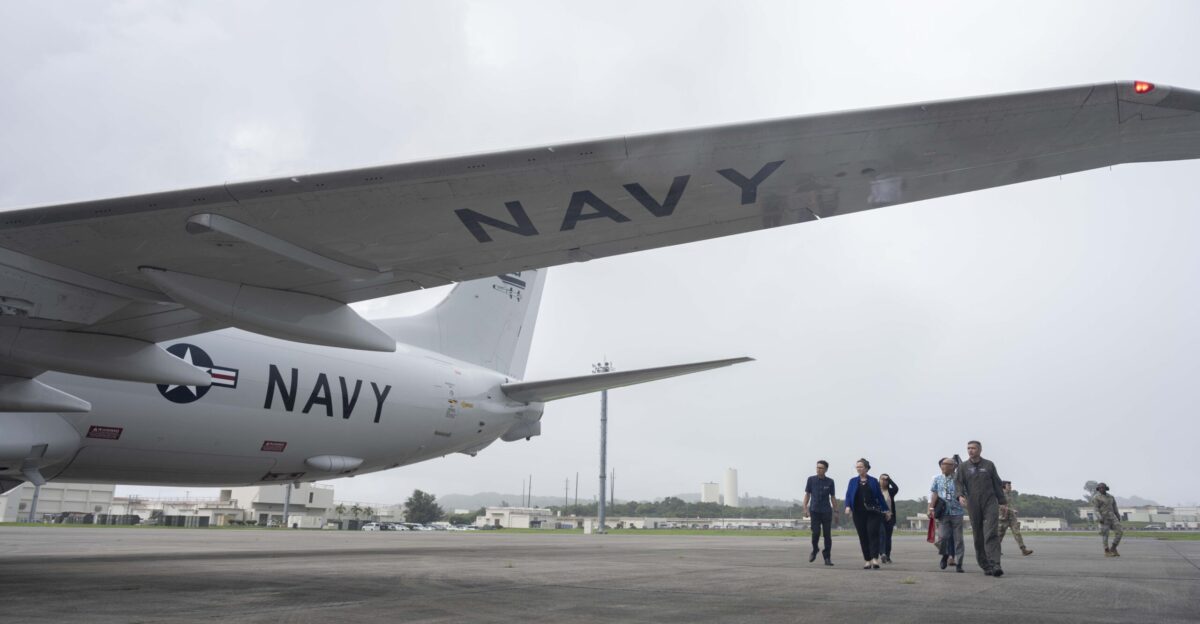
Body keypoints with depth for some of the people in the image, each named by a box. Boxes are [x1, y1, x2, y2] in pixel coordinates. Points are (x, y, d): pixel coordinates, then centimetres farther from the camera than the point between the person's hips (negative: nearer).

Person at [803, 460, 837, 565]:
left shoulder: (830, 482, 4)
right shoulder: (811, 479, 3)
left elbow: (832, 497, 11)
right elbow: (807, 494, 7)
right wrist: (805, 508, -1)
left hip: (826, 511, 1)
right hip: (814, 510, -1)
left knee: (827, 535, 1)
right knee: (816, 533, -8)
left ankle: (827, 557, 10)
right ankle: (814, 550, 20)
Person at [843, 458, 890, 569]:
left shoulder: (873, 481, 7)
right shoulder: (853, 481, 10)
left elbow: (880, 496, 8)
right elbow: (848, 495, 3)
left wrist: (886, 510, 7)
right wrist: (848, 506, -14)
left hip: (873, 512, -2)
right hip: (859, 513, 2)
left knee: (873, 534, -13)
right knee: (863, 536, 2)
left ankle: (875, 559, -18)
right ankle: (867, 561, 8)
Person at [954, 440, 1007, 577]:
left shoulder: (989, 465, 8)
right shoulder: (963, 467, 6)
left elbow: (997, 484, 13)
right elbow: (958, 482, -4)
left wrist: (1002, 502, 11)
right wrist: (960, 495, -22)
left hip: (990, 503, -1)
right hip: (973, 505, 1)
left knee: (991, 534, -14)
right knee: (978, 537, 3)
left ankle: (995, 565, -21)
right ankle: (985, 565, 12)